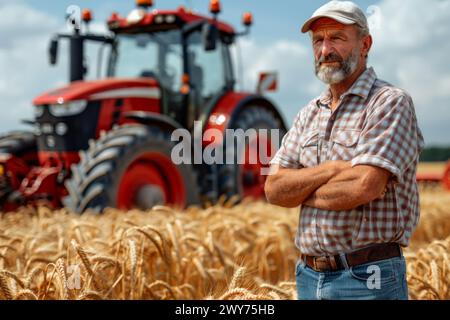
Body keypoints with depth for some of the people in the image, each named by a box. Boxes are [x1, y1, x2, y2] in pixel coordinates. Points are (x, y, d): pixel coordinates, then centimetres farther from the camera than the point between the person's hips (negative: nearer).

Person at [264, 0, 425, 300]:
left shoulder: (391, 102, -9)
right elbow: (273, 188, 0)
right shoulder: (310, 114, 10)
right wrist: (333, 169, -14)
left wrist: (300, 191, -6)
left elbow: (364, 187, -22)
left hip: (367, 278, -6)